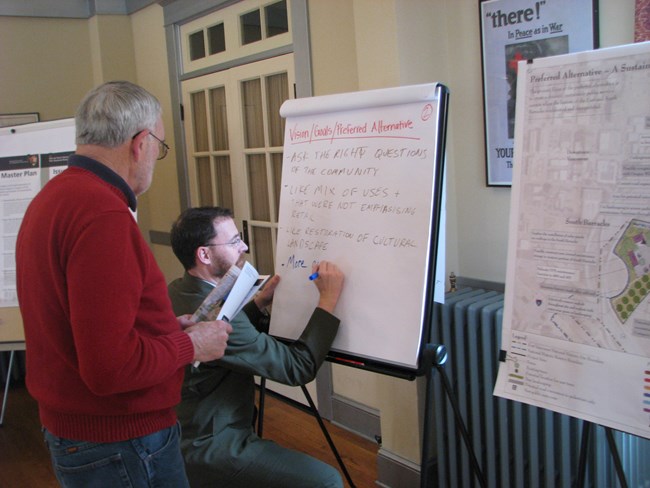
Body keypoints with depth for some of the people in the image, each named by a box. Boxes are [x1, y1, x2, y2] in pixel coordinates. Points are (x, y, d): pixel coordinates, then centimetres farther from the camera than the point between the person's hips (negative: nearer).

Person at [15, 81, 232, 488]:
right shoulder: (103, 214, -25)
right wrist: (190, 344, -13)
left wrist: (166, 326, 10)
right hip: (119, 446, -9)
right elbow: (110, 366, -29)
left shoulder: (52, 197, 7)